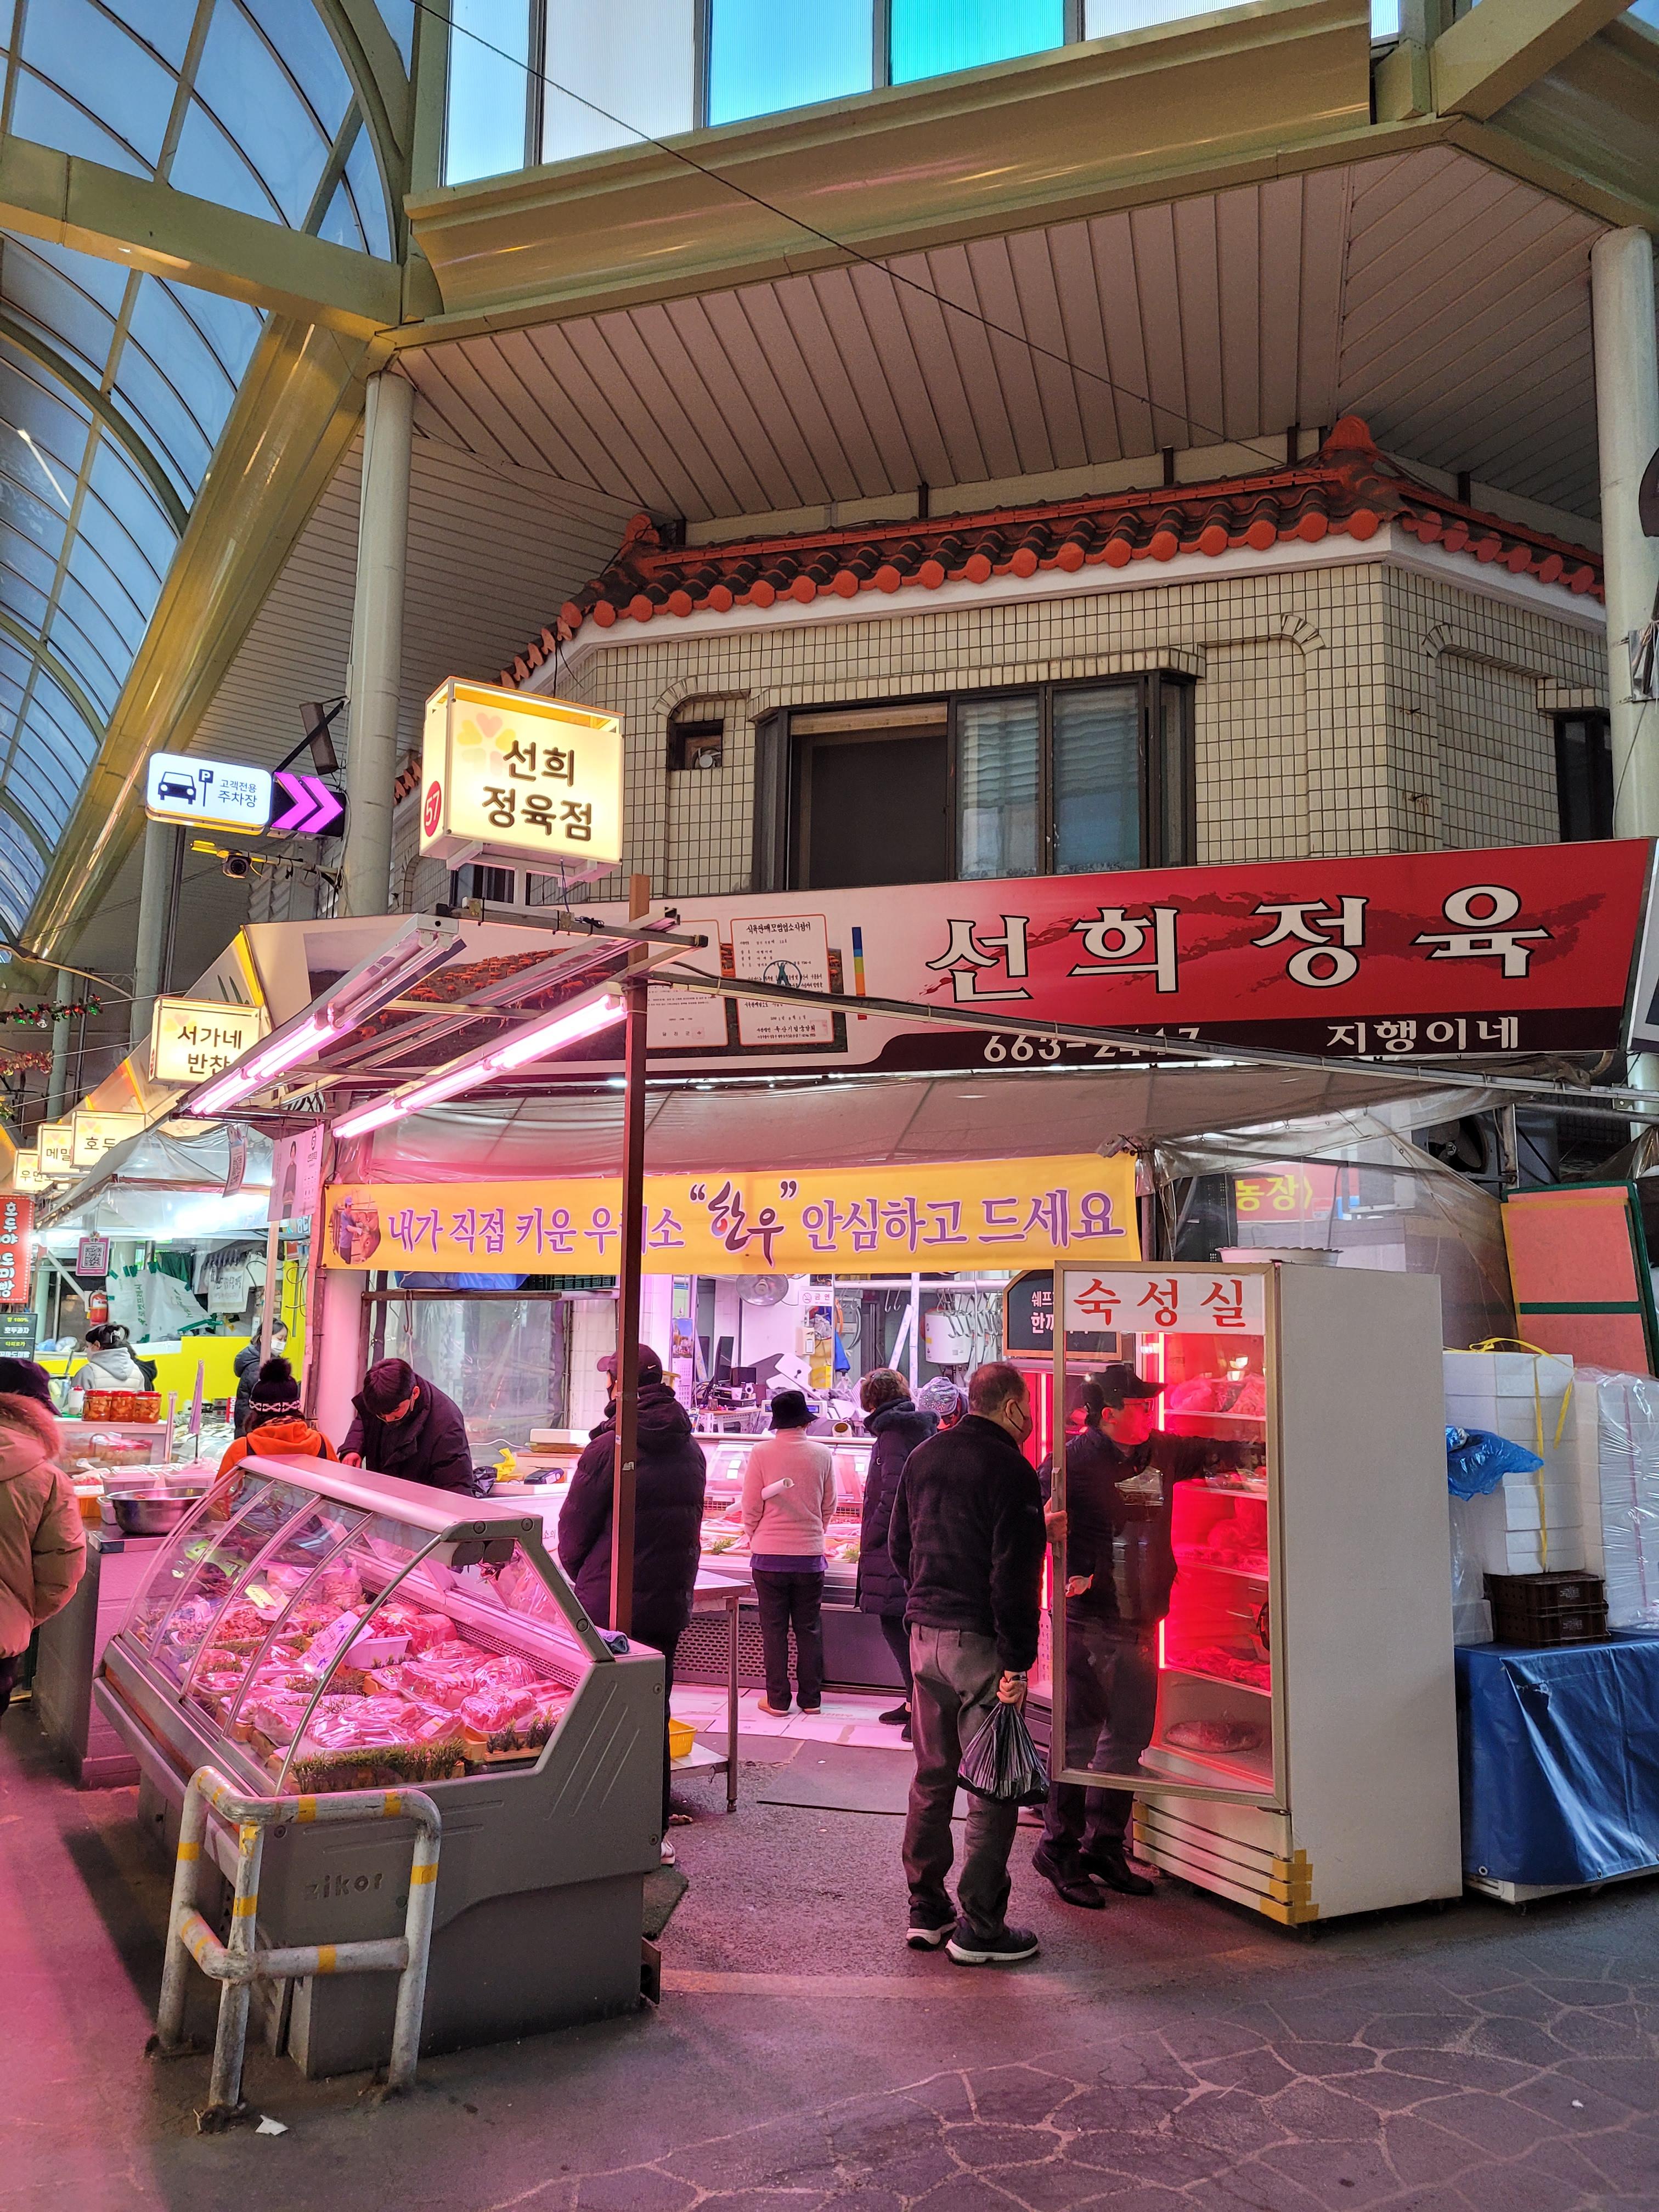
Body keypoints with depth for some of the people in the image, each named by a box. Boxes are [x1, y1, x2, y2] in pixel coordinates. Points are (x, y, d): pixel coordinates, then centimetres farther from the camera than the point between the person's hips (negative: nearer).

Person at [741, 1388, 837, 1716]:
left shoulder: (761, 1452, -8)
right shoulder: (823, 1455, -4)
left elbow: (751, 1507, -4)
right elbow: (829, 1507, 7)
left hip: (769, 1554, -1)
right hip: (810, 1554, 1)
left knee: (774, 1629, 8)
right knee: (809, 1629, 11)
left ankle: (777, 1700, 12)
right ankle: (811, 1698, 17)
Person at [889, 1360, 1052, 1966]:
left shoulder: (923, 1457, 10)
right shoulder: (1009, 1469, -13)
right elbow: (1014, 1574, -17)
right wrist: (1017, 1663, -15)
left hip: (924, 1635, 7)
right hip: (979, 1642, -7)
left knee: (932, 1778, 16)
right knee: (993, 1787, 2)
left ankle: (926, 1912, 24)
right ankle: (979, 1929, 7)